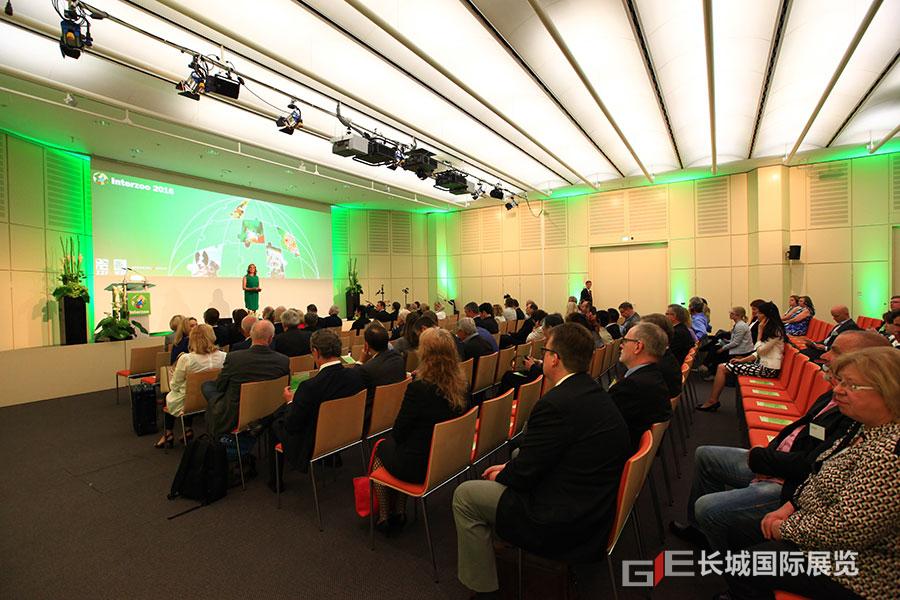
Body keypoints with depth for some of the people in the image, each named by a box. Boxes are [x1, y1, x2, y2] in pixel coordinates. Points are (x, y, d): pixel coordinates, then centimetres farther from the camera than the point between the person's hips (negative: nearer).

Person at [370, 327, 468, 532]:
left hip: (417, 466, -6)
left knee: (381, 448, 22)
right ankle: (399, 513, 33)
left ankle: (384, 517, 34)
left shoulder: (419, 388, -28)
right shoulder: (462, 386, -9)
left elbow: (399, 431, -14)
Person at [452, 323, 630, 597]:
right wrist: (508, 468, 8)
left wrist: (501, 476, 2)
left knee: (464, 495, 1)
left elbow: (524, 474, -19)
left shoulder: (556, 403, -28)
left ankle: (484, 587, 17)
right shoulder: (595, 393, 1)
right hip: (594, 512, 9)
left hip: (563, 526, -9)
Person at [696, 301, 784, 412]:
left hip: (768, 369, -10)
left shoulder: (776, 331, -14)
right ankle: (713, 401, 0)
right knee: (722, 366, 2)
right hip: (762, 363, 10)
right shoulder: (770, 329, 16)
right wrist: (742, 360, 7)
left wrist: (760, 331, -10)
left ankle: (712, 401, -4)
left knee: (722, 368, -13)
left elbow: (760, 350, -15)